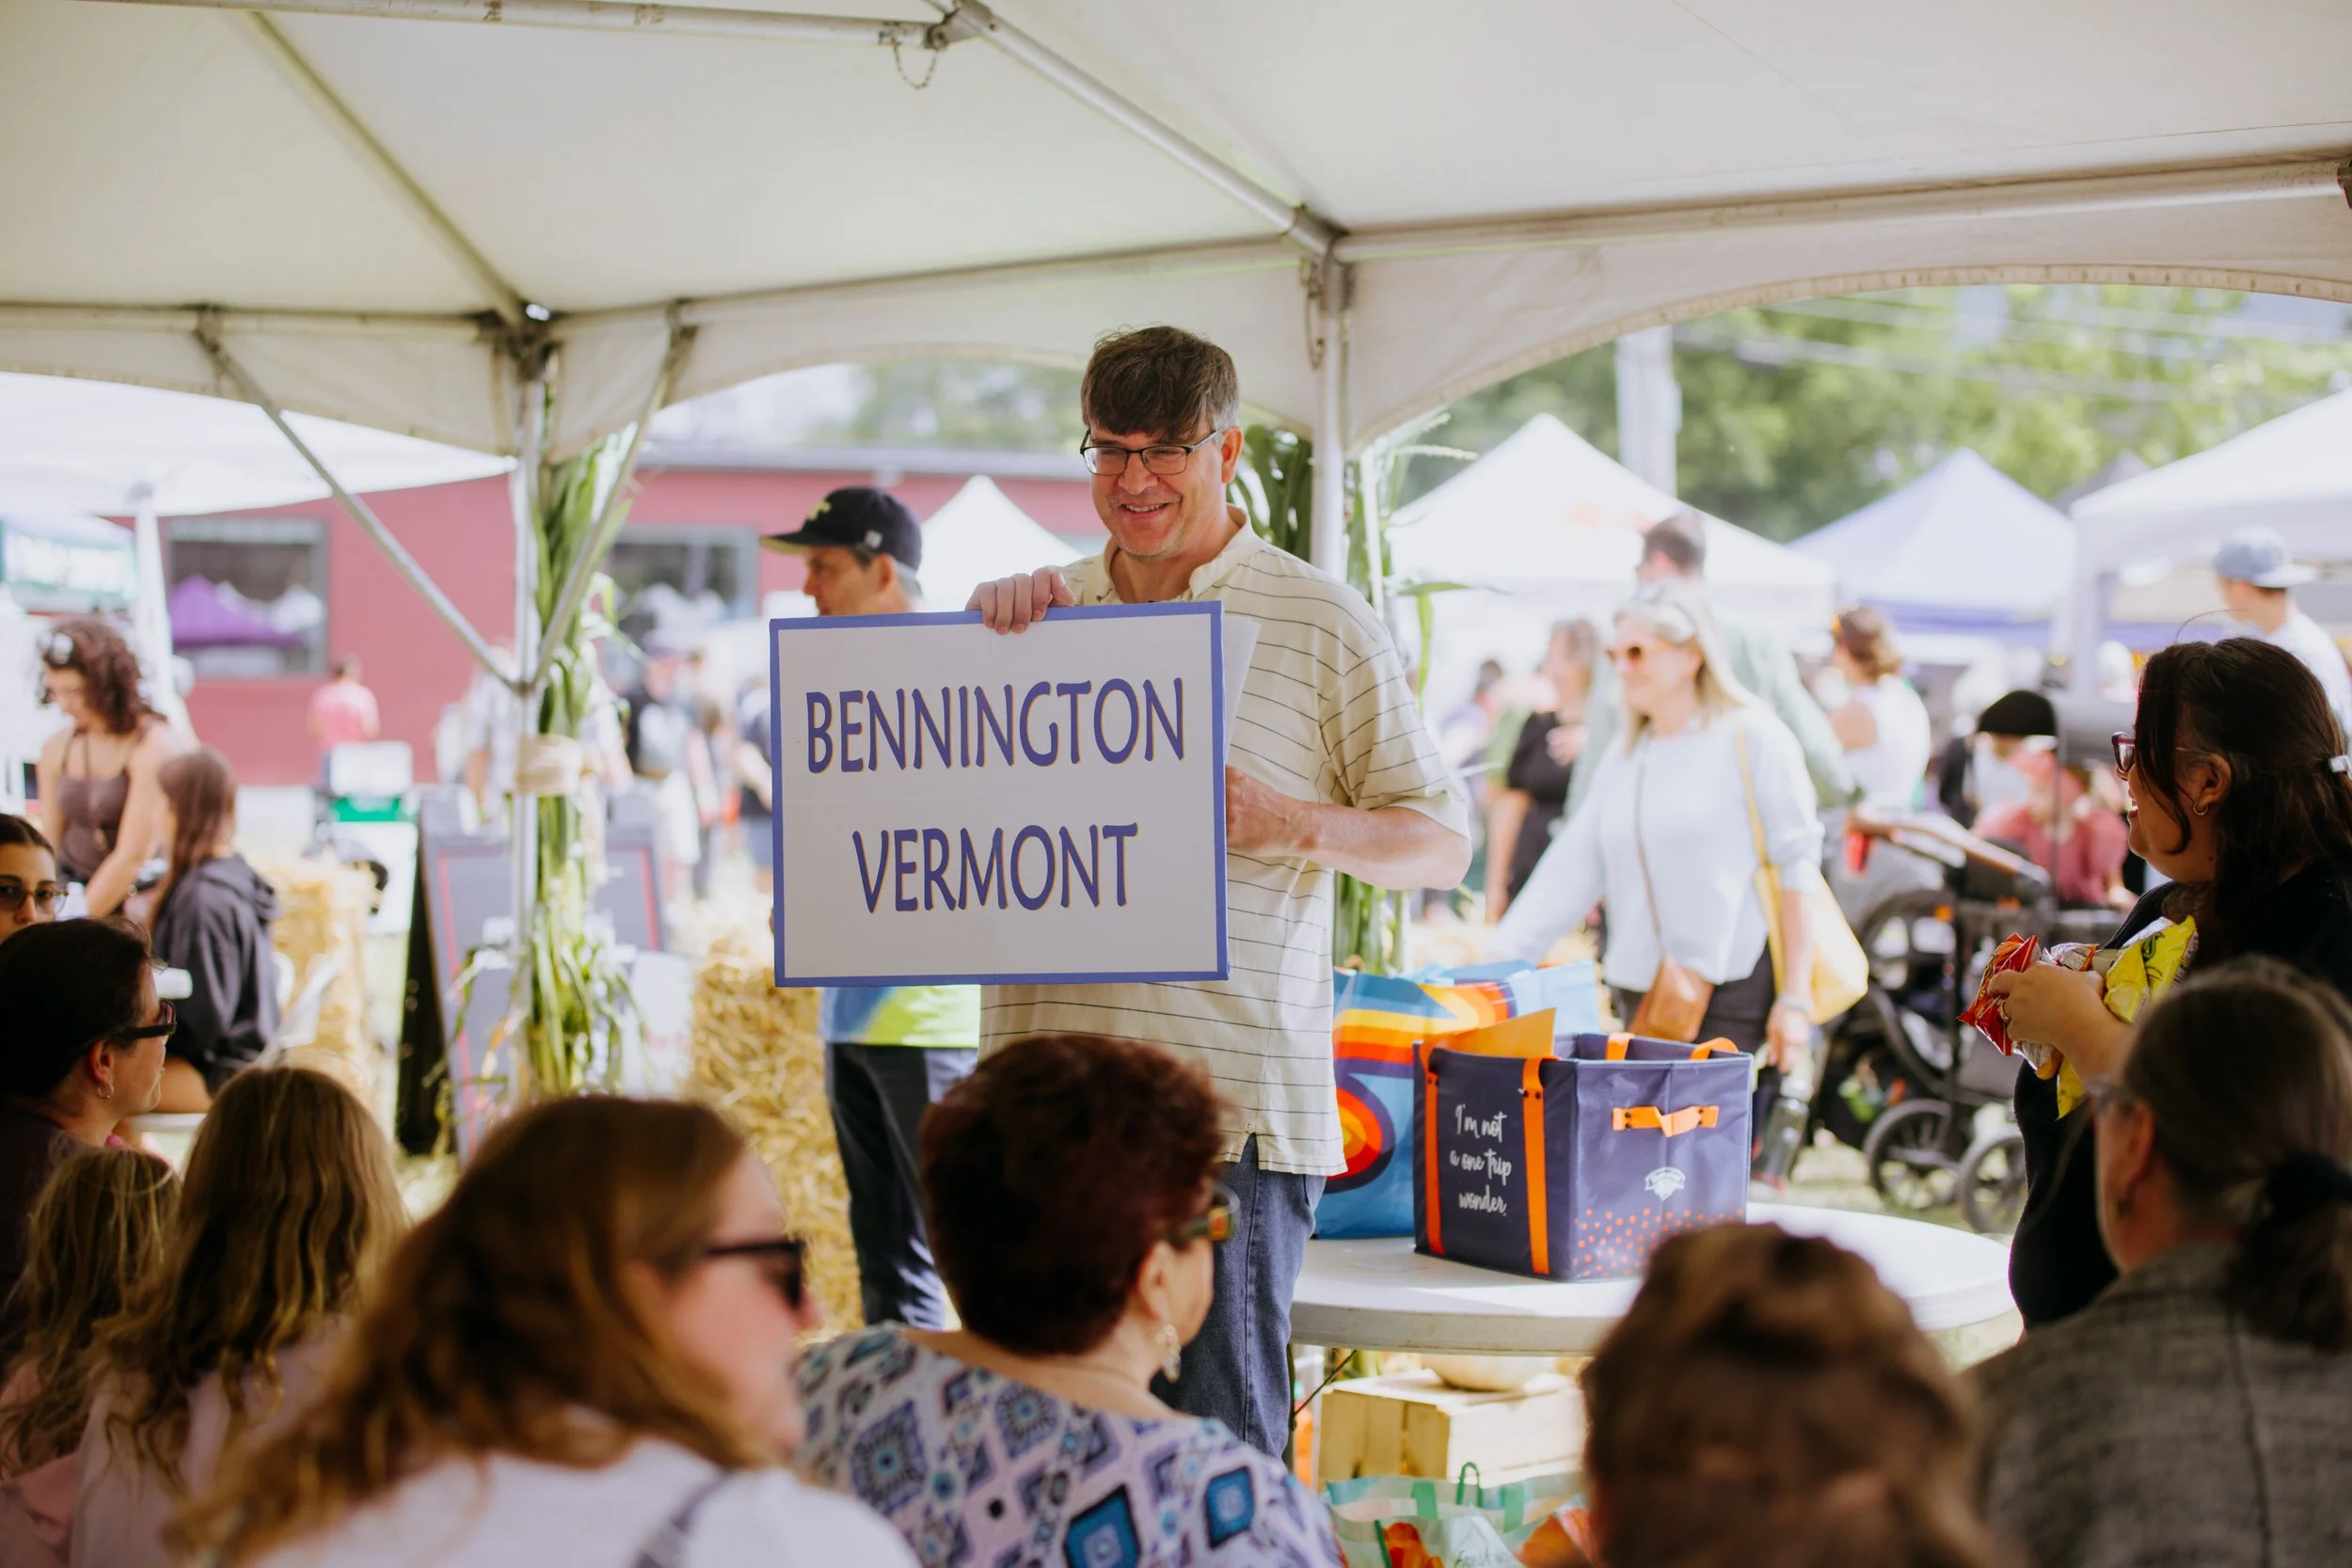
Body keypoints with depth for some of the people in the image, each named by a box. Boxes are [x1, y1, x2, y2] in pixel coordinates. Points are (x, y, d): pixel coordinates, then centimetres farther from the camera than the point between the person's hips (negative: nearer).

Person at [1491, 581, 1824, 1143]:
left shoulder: (1752, 738, -3)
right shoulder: (1623, 755, 15)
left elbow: (1797, 866, -5)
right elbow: (1573, 868, 10)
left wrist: (1795, 998, -9)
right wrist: (1497, 958, -1)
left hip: (1733, 995, -6)